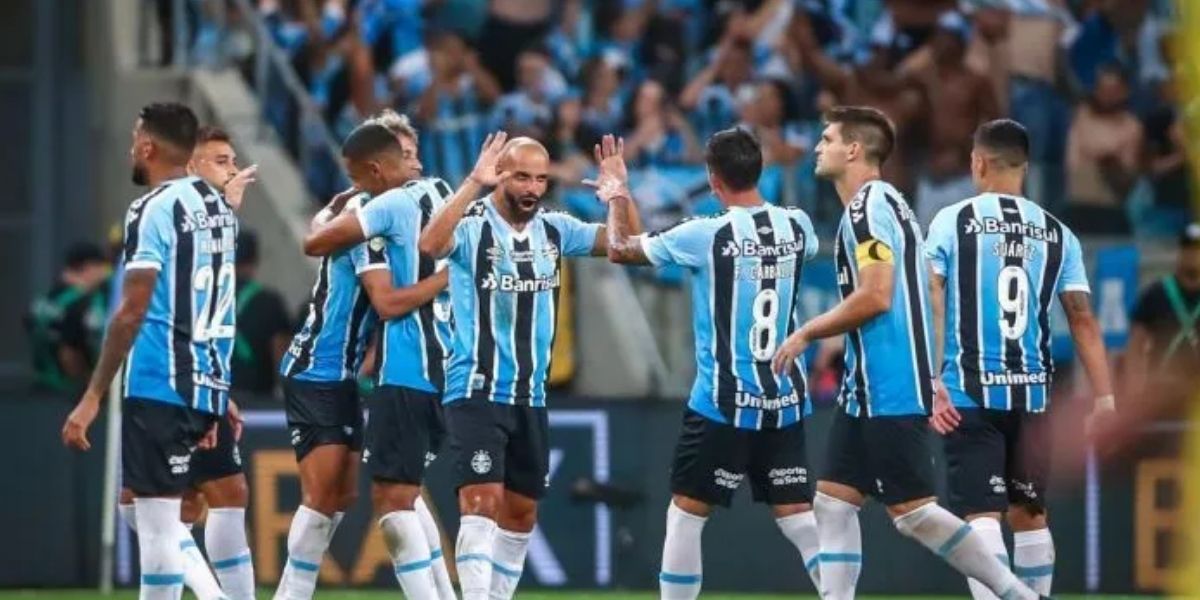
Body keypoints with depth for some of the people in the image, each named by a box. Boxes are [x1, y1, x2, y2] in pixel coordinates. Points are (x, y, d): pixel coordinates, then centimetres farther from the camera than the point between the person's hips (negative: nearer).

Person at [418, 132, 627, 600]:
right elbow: (430, 244, -33)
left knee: (522, 512, 12)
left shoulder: (555, 229, 5)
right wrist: (473, 183, -39)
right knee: (482, 501, -18)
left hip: (531, 398, 6)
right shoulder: (472, 225, -12)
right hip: (476, 392, -6)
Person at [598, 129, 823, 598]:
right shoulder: (796, 225, 1)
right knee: (799, 519, 6)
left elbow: (620, 249, -1)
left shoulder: (707, 235, -13)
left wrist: (616, 195, 15)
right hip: (787, 401, 5)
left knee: (685, 514, 6)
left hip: (723, 404, -5)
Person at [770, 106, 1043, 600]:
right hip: (868, 390, 10)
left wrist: (807, 333, -11)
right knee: (833, 499, 8)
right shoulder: (879, 203, 18)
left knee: (912, 511, -9)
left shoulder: (869, 205, -13)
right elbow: (897, 295, 22)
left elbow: (875, 296, -22)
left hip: (890, 389, -10)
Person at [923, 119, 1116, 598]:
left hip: (969, 395, -3)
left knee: (981, 515, -7)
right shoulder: (1056, 234, 7)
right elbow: (1084, 321, 2)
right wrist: (1104, 397, 2)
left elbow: (932, 309, -9)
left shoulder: (952, 222, -2)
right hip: (1031, 395, 3)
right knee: (1030, 513, 18)